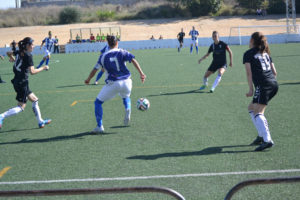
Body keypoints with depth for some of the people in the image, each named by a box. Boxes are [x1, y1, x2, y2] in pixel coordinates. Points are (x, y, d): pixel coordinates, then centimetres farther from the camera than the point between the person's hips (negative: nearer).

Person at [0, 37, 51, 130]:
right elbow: (32, 71, -21)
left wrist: (13, 59, 45)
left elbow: (9, 53, 27)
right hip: (22, 83, -9)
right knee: (21, 107, -3)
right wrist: (43, 68, -8)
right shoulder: (28, 55, -16)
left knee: (35, 100, 17)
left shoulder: (19, 52, 7)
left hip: (17, 81, 9)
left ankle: (40, 121, 23)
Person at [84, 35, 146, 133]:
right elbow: (133, 60, -8)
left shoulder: (103, 56, 6)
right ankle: (128, 110, 1)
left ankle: (100, 126, 5)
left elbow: (95, 70, 8)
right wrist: (141, 73, -11)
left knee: (98, 102, 15)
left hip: (112, 84, -2)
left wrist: (88, 79, 24)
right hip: (126, 82, 2)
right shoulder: (122, 52, 5)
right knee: (126, 97, 34)